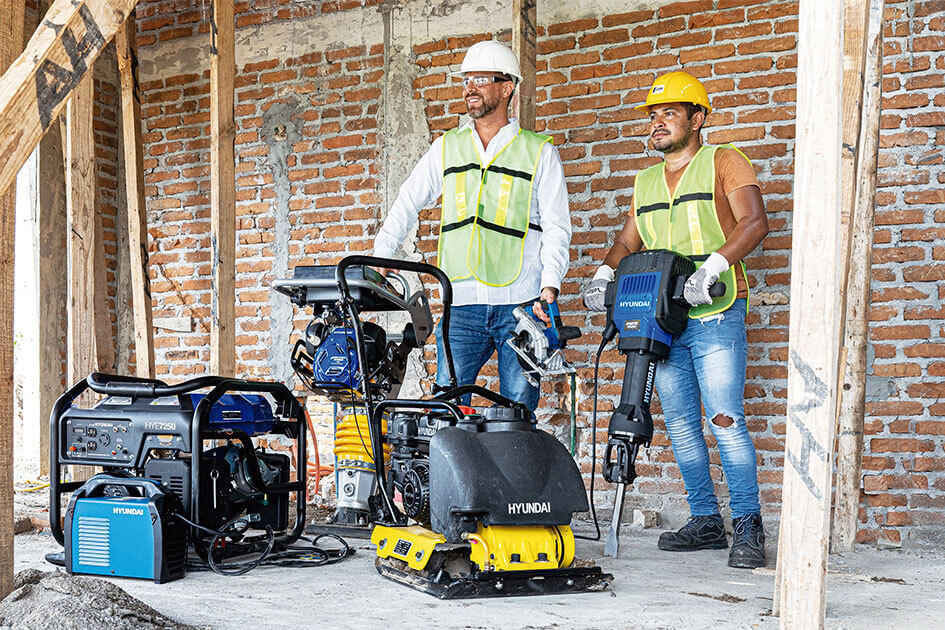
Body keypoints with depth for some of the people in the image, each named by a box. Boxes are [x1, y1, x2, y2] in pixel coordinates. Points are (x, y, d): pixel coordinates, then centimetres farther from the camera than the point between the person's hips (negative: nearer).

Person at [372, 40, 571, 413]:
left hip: (521, 302, -2)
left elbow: (556, 226, 4)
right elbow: (407, 205, 18)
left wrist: (551, 285, -11)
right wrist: (376, 262, 5)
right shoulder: (446, 148, 15)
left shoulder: (539, 151, 7)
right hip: (462, 302, 2)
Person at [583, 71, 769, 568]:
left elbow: (754, 221, -10)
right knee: (680, 425, 7)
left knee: (725, 421, -11)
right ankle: (705, 521, 17)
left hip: (715, 316, -6)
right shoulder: (645, 182, 21)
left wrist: (712, 265, -24)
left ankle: (748, 526, -2)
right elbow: (627, 241, 22)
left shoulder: (724, 162, 2)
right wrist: (604, 274, 2)